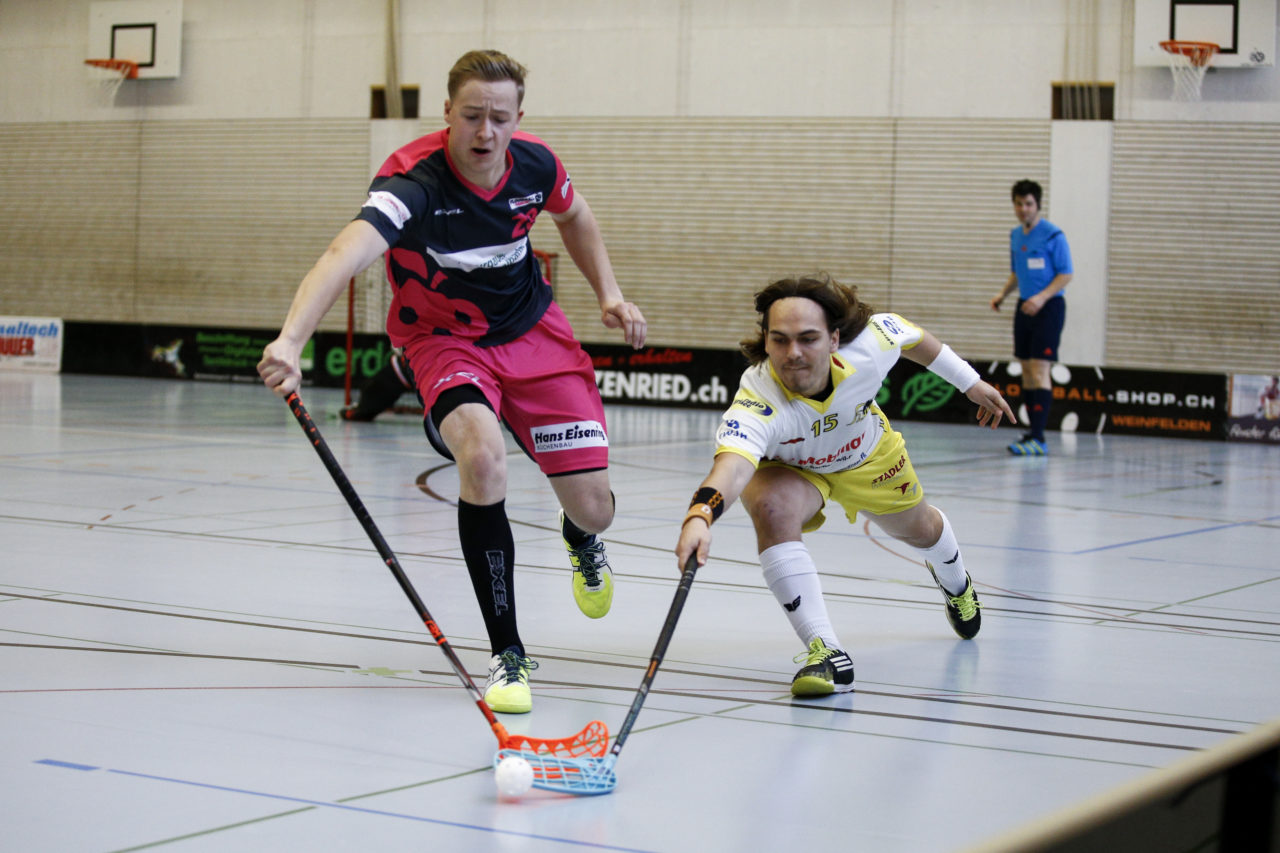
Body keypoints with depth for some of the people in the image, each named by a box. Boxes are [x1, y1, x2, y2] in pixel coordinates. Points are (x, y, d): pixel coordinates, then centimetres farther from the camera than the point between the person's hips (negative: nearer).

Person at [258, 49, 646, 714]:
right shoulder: (414, 181, -32)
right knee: (482, 455, -35)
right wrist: (290, 340, -68)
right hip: (443, 340, -3)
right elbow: (346, 254, -52)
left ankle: (579, 538, 44)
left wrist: (608, 293, 1)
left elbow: (573, 215, 10)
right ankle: (507, 653, -18)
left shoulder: (534, 164, -16)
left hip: (532, 330, 4)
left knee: (593, 509, -1)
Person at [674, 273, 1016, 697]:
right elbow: (732, 466, -66)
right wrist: (699, 516, -86)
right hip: (787, 467, -3)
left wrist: (971, 383, 0)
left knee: (919, 530, 26)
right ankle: (826, 651, -26)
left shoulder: (868, 345, -37)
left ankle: (954, 581, 66)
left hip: (869, 456, 3)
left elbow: (910, 334, -13)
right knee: (771, 507, -36)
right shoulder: (757, 404, -47)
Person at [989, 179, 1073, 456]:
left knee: (1039, 370, -14)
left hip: (1048, 307, -8)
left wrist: (1042, 297, -24)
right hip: (1024, 306, 8)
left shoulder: (1053, 235, -11)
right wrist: (1003, 293, 6)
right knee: (1026, 371, 9)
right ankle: (1032, 432, 16)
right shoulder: (1015, 235, 12)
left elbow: (1066, 274, -11)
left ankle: (1038, 438, -18)